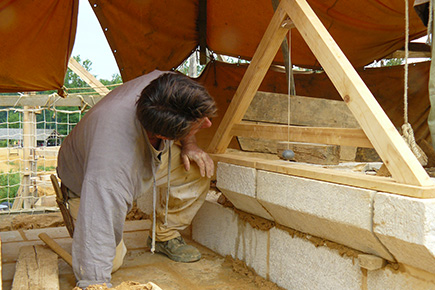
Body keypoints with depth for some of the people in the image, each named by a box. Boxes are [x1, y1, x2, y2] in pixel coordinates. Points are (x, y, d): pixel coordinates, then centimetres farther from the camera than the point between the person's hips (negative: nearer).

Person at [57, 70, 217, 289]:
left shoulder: (163, 82, -31)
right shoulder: (112, 162, -48)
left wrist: (188, 145, -16)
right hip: (85, 181, -4)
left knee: (198, 170, -19)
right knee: (111, 261, -14)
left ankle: (164, 236, 6)